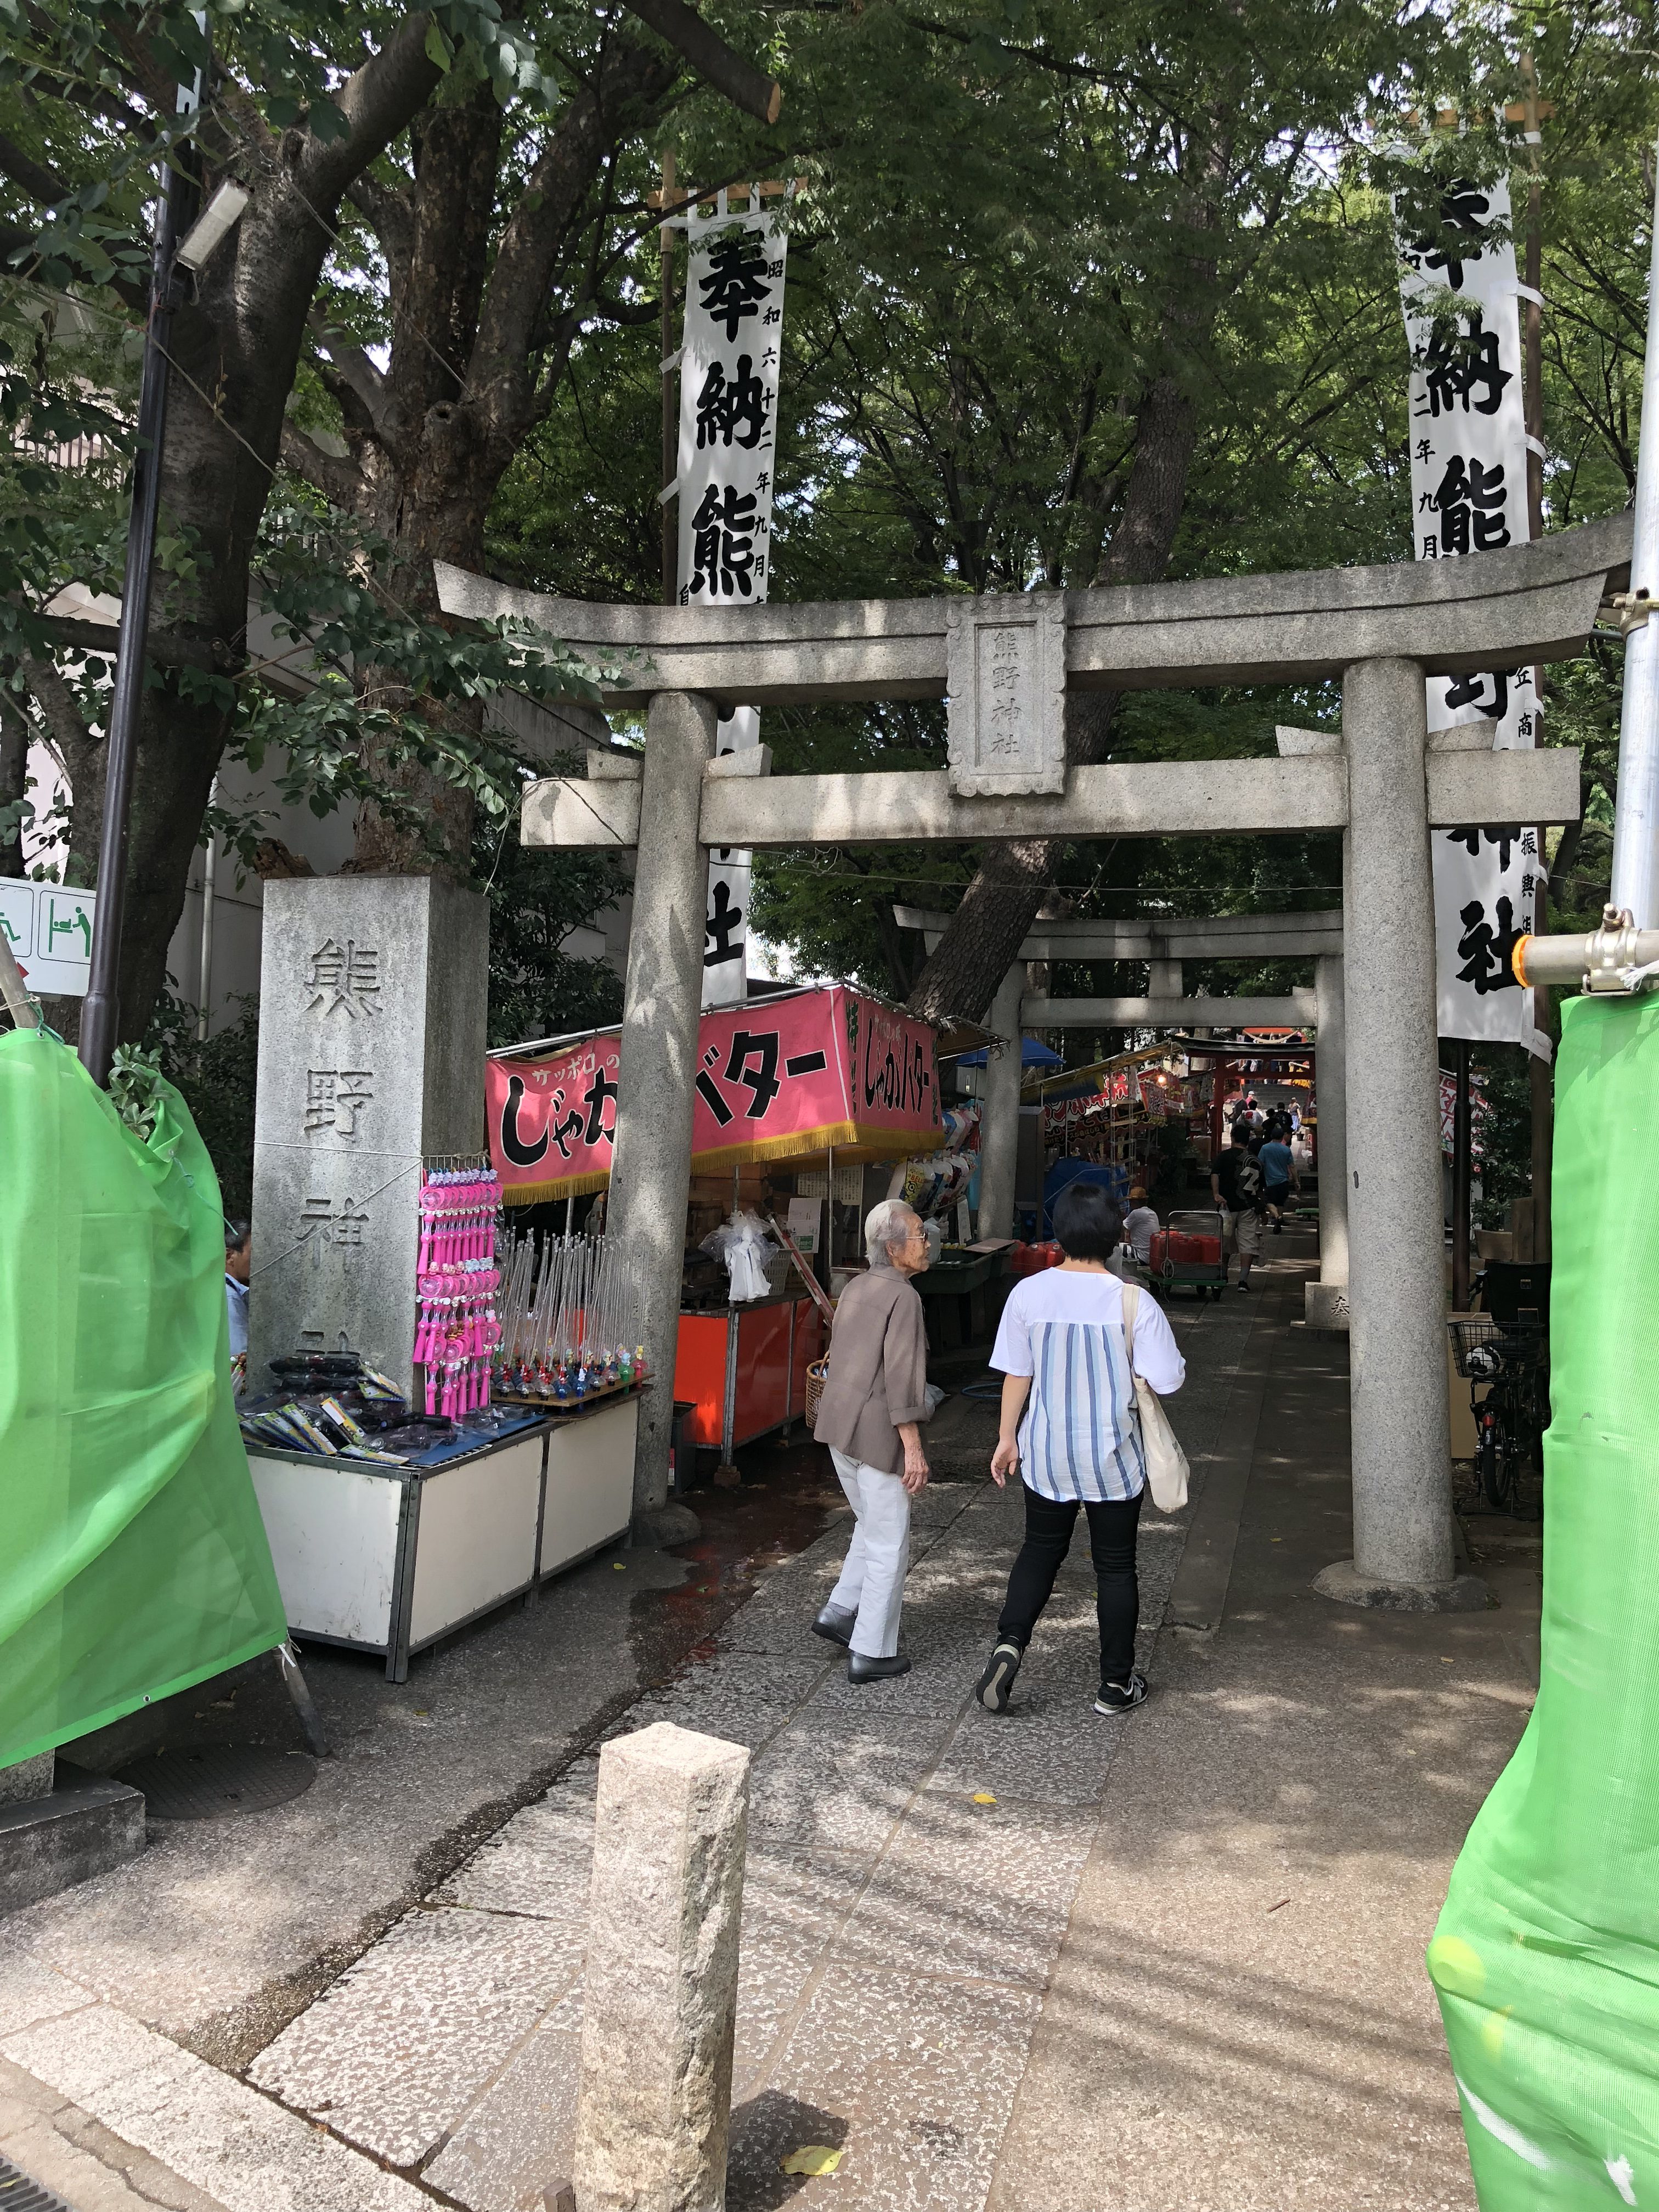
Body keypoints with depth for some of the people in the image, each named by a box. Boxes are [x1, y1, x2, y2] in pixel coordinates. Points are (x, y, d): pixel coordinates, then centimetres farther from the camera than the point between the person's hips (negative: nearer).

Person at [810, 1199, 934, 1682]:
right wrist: (913, 1447, -19)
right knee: (889, 1543, 4)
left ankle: (839, 1613, 25)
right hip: (877, 1430, -8)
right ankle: (871, 1652, 11)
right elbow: (901, 1376, -20)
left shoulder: (856, 1287, 11)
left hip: (838, 1424, 8)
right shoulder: (903, 1297, -15)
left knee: (873, 1527, 24)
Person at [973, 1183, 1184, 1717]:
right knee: (1115, 1564, 13)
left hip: (1046, 1453, 2)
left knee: (1041, 1550, 20)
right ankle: (1116, 1683, 23)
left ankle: (1009, 1645, 3)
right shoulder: (1134, 1302, -16)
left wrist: (1007, 1438, 8)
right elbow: (1167, 1382, -14)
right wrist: (1180, 1368, 9)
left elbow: (1016, 1374, -4)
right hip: (1113, 1457, -2)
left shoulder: (1028, 1293, -10)